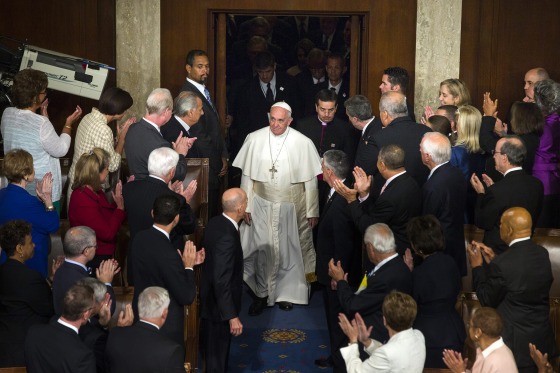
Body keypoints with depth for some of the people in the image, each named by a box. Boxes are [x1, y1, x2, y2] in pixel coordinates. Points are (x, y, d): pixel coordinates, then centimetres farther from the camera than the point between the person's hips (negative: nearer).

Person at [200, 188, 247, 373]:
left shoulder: (215, 222, -4)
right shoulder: (227, 236, -32)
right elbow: (221, 281, -31)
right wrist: (232, 316, -27)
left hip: (210, 297, 9)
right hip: (219, 304, -9)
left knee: (210, 347, 27)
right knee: (218, 353, 11)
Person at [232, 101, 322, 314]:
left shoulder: (303, 143, -12)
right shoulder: (255, 139, -8)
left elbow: (310, 180, -5)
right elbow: (247, 175, 0)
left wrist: (312, 211, -1)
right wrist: (246, 206, 0)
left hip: (291, 207, -1)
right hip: (261, 206, 1)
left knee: (288, 250, 12)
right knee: (261, 250, 8)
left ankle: (286, 293, 30)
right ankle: (262, 293, 25)